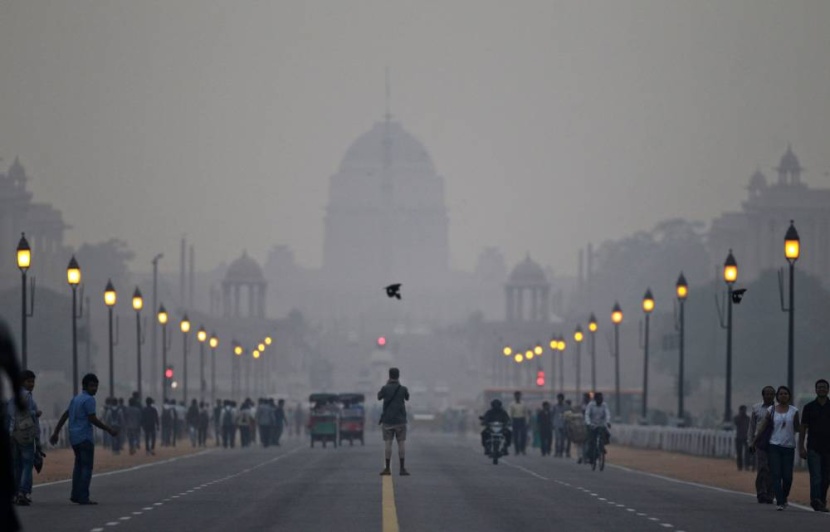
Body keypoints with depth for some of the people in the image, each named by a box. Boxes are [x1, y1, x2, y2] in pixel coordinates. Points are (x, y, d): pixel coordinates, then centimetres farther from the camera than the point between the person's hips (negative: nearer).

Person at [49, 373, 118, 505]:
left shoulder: (76, 399, 16)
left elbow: (64, 416, 18)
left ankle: (76, 495, 14)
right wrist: (109, 430, -10)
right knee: (87, 467, -6)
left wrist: (56, 433, 22)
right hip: (85, 437, -9)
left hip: (74, 438, 9)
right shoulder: (89, 400, -11)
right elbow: (93, 420, -16)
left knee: (79, 465, 16)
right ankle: (83, 497, -11)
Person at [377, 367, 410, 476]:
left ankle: (387, 469, 2)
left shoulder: (385, 388, -6)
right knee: (401, 443, 2)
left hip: (387, 420, 0)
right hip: (400, 420, 0)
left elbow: (379, 397, 13)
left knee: (387, 443, 3)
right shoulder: (403, 389, -5)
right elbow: (407, 398, 16)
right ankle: (402, 469, -1)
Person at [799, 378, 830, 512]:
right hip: (814, 448, -2)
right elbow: (803, 428, 5)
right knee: (816, 476, -13)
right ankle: (816, 501, -24)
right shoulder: (809, 407, 4)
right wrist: (801, 447, -3)